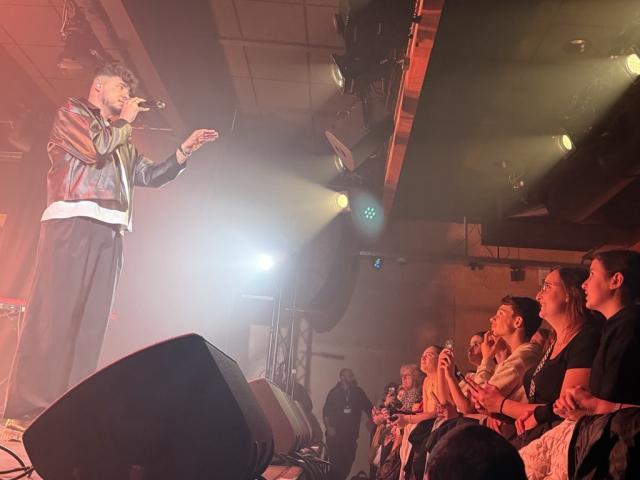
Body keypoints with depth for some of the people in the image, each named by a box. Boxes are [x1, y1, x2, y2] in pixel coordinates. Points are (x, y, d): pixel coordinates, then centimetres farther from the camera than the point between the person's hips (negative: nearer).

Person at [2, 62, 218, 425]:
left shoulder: (122, 139, 30)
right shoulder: (72, 112, 11)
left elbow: (152, 175, 28)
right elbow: (94, 147, -8)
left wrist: (185, 150, 19)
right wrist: (125, 121, 7)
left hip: (109, 231, 7)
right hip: (73, 222, -7)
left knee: (92, 321, -1)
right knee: (54, 313, -13)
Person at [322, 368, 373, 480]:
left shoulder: (358, 392, 6)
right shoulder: (334, 392, 1)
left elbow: (369, 408, 9)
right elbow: (326, 411, 1)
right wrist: (328, 427, -7)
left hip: (350, 434, 2)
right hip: (335, 433, -2)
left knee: (348, 460, -1)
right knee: (335, 460, -6)